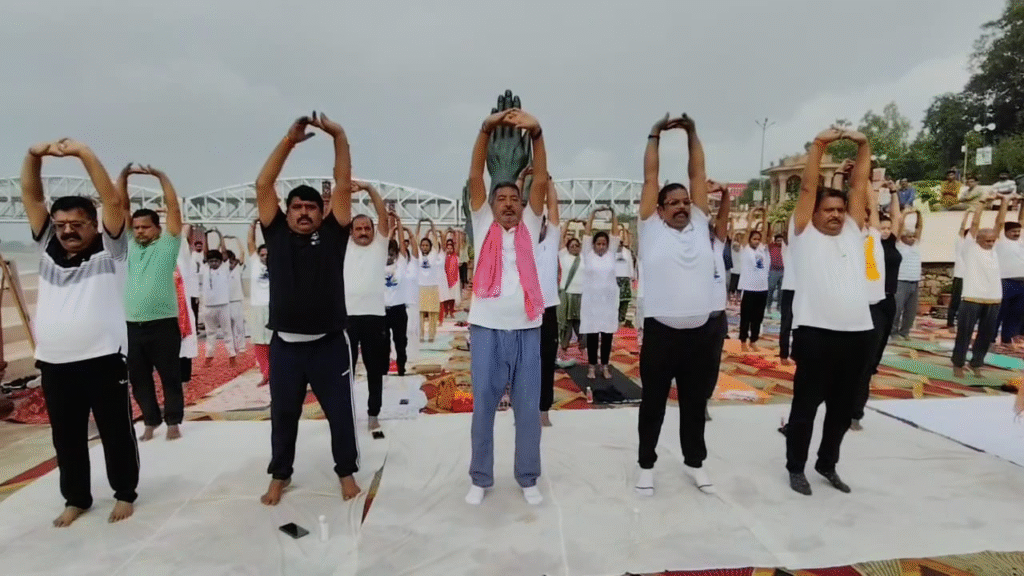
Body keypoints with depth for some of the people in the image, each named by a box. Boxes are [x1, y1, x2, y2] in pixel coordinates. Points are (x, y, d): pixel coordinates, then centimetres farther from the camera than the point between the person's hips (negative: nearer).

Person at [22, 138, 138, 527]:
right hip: (54, 364, 5)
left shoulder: (109, 249, -1)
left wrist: (83, 152, -16)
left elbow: (113, 201, -12)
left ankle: (125, 493, 25)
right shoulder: (48, 247, 11)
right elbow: (31, 197, 9)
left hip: (103, 361, -5)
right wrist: (34, 155, -4)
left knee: (116, 433, 7)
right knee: (66, 437, 16)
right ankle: (76, 498, 33)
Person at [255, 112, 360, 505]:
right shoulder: (277, 234, 4)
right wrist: (289, 139, -5)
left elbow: (344, 186, -5)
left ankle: (347, 472, 28)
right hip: (285, 344, 2)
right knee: (283, 414, 16)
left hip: (328, 343, -1)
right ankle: (280, 475, 36)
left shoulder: (332, 235, 0)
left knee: (340, 412, 9)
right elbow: (262, 185, -1)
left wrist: (339, 136, -10)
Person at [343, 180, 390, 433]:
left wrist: (369, 188, -11)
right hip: (346, 315, 1)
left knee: (375, 369, 8)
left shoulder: (379, 245, 9)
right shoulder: (344, 245, 12)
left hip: (374, 315, 0)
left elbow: (383, 215, -2)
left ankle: (373, 413, 21)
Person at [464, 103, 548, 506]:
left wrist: (536, 133, -13)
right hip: (487, 329, -1)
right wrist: (487, 130, -12)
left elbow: (541, 180, 0)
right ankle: (481, 478, 24)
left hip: (527, 329, 1)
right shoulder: (483, 224, 9)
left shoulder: (529, 226, 11)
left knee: (528, 407, 8)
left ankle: (528, 478, 25)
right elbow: (475, 177, -1)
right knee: (483, 405, 8)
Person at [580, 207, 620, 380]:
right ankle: (592, 366, 13)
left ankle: (604, 366, 18)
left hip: (609, 300, 2)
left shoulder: (611, 254, 6)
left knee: (608, 334, 6)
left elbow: (615, 234, 3)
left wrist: (614, 215, -2)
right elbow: (587, 234, -2)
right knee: (592, 334, 4)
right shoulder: (588, 255, 1)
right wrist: (593, 214, -6)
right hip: (591, 300, -2)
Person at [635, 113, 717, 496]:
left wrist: (692, 134, 10)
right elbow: (650, 178, 2)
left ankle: (694, 461, 37)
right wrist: (655, 136, 7)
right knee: (653, 403, 11)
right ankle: (646, 464, 27)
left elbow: (698, 175, 9)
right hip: (661, 332, -3)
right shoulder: (651, 228, 1)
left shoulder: (700, 225, 10)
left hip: (701, 332, 4)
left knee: (696, 403, 18)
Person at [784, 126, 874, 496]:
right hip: (816, 333, -5)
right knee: (806, 404, 6)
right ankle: (796, 467, 20)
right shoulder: (804, 233, 2)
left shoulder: (853, 231, 15)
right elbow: (808, 187, -3)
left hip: (857, 333, 5)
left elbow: (859, 186, 11)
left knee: (843, 407, 16)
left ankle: (828, 464, 33)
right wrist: (819, 144, -5)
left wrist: (863, 146, 5)